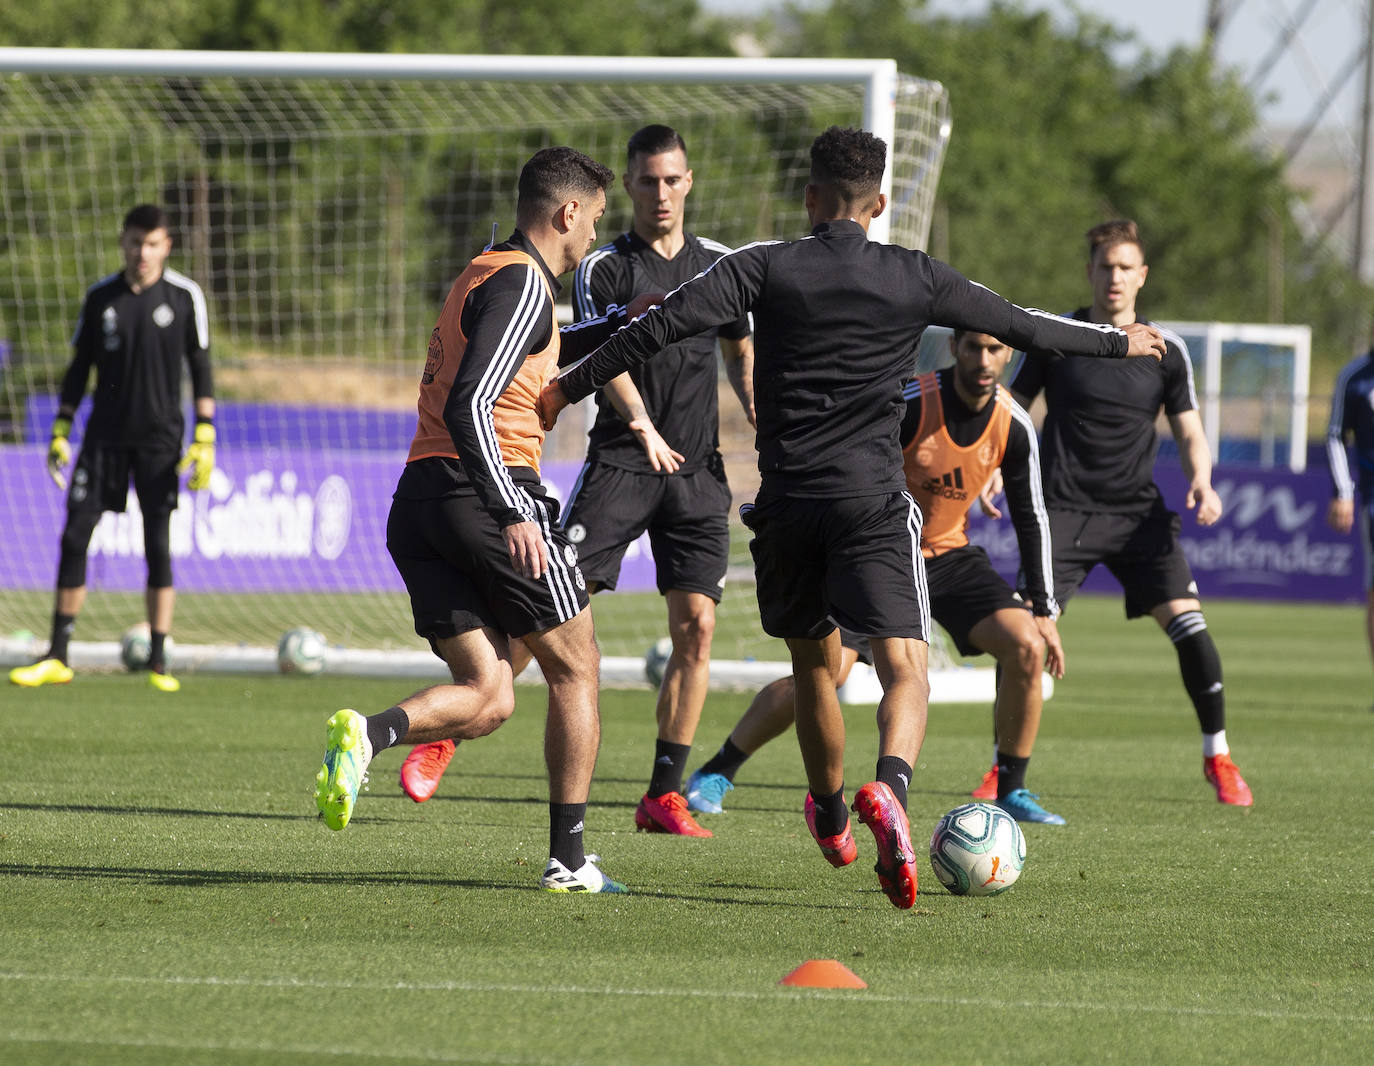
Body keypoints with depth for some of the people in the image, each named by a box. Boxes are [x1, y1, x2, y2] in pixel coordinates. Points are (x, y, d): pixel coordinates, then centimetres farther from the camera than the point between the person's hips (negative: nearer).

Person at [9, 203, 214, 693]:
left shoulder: (185, 296, -1)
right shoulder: (100, 298, 5)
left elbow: (200, 370, 1)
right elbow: (79, 368, 11)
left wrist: (204, 440, -5)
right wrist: (60, 432, 6)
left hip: (159, 439, -2)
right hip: (104, 435, 2)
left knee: (158, 547, -4)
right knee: (74, 537, -3)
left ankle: (158, 661, 3)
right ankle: (57, 657, 3)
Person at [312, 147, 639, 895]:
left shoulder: (483, 275, 21)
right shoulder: (522, 285, -8)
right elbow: (470, 403, -21)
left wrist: (620, 326, 41)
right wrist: (512, 515, -25)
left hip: (419, 499, 8)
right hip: (486, 491, -8)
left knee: (488, 699, 5)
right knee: (574, 669, 9)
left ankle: (368, 733, -24)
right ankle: (568, 859, 10)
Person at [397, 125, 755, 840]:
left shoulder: (719, 264, 12)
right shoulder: (604, 268, -1)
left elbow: (740, 352, 24)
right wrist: (642, 426, -34)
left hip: (698, 472, 3)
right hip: (620, 462, -3)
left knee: (695, 626, -5)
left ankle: (664, 795, 3)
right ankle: (444, 737, -4)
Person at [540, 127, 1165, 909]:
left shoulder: (765, 268, 1)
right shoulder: (915, 279, 4)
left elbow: (665, 325, -7)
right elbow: (1021, 325, 14)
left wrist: (569, 387, 0)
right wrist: (1118, 342, 30)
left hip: (787, 502, 2)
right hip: (872, 501, -2)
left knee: (815, 666, 21)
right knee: (906, 670, -7)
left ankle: (832, 821, 39)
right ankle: (889, 789, -38)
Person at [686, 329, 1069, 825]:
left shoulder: (1013, 425, -8)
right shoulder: (909, 403, -23)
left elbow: (1030, 517, 4)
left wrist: (1043, 610, 3)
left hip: (949, 555, 4)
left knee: (1027, 647, -17)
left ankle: (1011, 791, 0)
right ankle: (716, 773, -2)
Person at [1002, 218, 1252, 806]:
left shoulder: (1165, 350, 6)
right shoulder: (1053, 337, 2)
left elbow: (1189, 431, 10)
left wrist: (1201, 482, -10)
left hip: (1139, 513, 1)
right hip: (1064, 509, -1)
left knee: (1189, 624, -12)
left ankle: (1218, 759, 5)